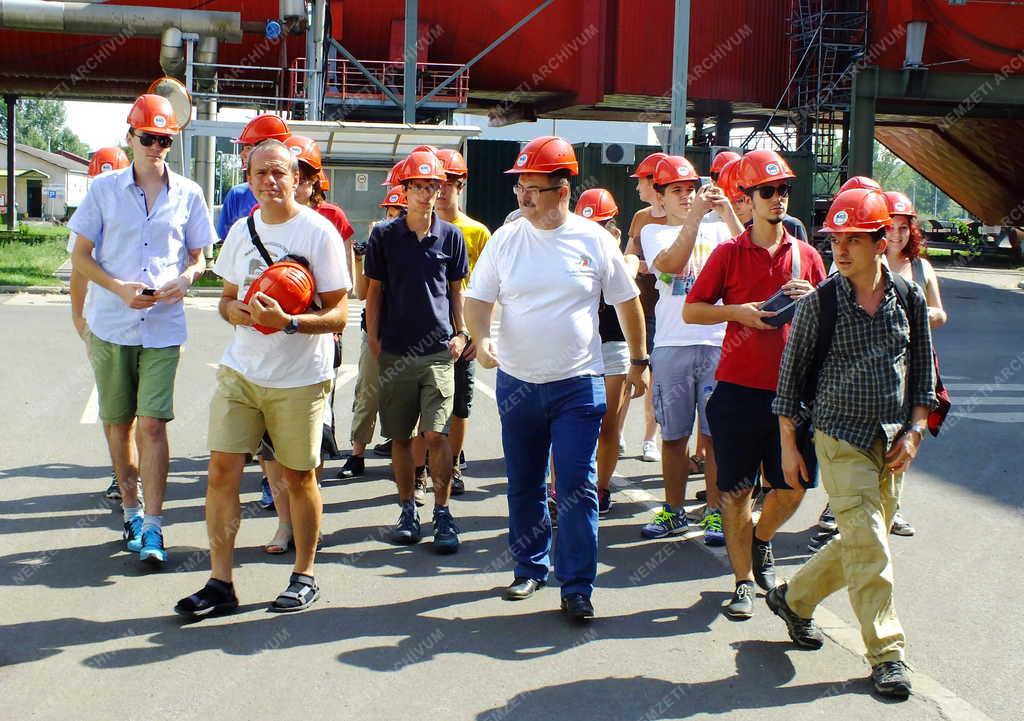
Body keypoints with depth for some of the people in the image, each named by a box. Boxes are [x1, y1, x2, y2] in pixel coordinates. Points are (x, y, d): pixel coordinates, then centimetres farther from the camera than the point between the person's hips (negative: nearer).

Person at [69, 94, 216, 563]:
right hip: (111, 326, 1)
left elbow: (198, 258, 12)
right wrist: (119, 288, -14)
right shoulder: (104, 189, 3)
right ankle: (131, 510, 27)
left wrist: (185, 278, -12)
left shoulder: (187, 194, 5)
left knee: (152, 424, -8)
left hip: (163, 327, -1)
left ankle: (151, 527, -5)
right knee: (119, 423, 10)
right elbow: (80, 257, 3)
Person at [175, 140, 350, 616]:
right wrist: (234, 311, -4)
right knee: (222, 469, -2)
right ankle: (220, 581, 7)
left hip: (300, 379, -5)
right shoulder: (241, 231, 10)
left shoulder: (319, 232, -8)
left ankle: (304, 576, 22)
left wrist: (288, 323, -26)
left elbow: (338, 315, -10)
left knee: (298, 477, 6)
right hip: (240, 371, 5)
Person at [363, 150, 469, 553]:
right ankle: (408, 510, 20)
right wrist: (373, 337, 4)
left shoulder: (451, 236, 5)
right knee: (400, 436, 7)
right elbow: (375, 289, 9)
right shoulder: (384, 236, 3)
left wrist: (460, 332, 6)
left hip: (439, 350, -1)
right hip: (395, 350, 1)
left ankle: (443, 514, 1)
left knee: (436, 434, -8)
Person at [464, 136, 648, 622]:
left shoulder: (594, 240, -4)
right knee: (524, 486, 13)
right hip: (516, 383, 3)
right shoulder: (505, 240, 0)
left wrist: (639, 362, 11)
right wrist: (482, 337, -18)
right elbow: (477, 297, 2)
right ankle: (530, 568, 30)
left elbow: (627, 302, 7)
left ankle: (576, 586, 3)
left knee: (576, 488, -5)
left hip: (578, 385, -2)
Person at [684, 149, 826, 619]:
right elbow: (691, 311, 2)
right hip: (738, 387, -2)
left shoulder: (806, 255, 7)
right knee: (736, 489, 3)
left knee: (793, 485, 6)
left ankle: (761, 541, 36)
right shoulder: (728, 253, 0)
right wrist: (738, 311, -13)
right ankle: (744, 580, 16)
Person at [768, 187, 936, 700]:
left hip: (892, 441, 4)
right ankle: (886, 653, 0)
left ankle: (793, 599, 33)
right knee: (868, 547, -9)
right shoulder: (819, 303, -7)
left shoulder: (909, 300, 2)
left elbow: (922, 371, 11)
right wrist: (789, 445, -1)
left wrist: (915, 431, 2)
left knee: (861, 542, 11)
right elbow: (791, 374, 0)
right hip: (840, 438, -4)